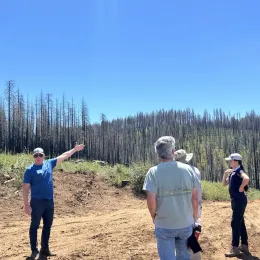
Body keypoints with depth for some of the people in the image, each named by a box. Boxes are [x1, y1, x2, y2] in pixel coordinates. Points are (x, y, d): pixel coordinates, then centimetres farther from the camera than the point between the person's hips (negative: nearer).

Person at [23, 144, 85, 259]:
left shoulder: (49, 164, 7)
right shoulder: (30, 170, -6)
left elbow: (63, 156, 16)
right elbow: (25, 188, -8)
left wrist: (75, 149, 19)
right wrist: (26, 205, -13)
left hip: (50, 202, 5)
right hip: (37, 202, -5)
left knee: (47, 226, 13)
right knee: (34, 226, 1)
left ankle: (45, 248, 26)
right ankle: (34, 251, 10)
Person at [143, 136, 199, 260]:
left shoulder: (153, 172, -14)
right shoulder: (187, 169, -6)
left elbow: (151, 200, -18)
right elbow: (195, 197, -2)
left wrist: (153, 216, 1)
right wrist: (195, 216, 13)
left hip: (164, 225, -3)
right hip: (186, 223, 3)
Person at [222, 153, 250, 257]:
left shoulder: (239, 170, -13)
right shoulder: (232, 173, 14)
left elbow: (246, 178, -35)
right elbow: (224, 184, 19)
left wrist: (241, 188, -22)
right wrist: (225, 173, 6)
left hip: (239, 200, -10)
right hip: (235, 200, 10)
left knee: (235, 223, -6)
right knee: (240, 223, 15)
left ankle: (235, 249, 1)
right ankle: (244, 246, 24)